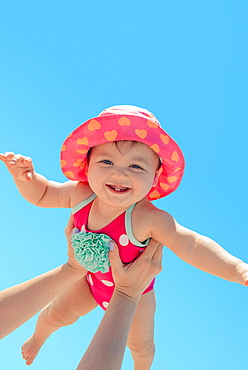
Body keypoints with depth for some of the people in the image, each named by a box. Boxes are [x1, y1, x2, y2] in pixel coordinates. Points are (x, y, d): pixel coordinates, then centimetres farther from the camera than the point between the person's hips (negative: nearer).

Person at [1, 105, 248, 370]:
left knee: (140, 345, 22)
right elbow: (41, 194, -11)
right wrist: (25, 177, -31)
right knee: (57, 314, 23)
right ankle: (38, 337, 61)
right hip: (90, 280, 3)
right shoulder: (79, 194, -27)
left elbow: (191, 246, -42)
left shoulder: (148, 219, -41)